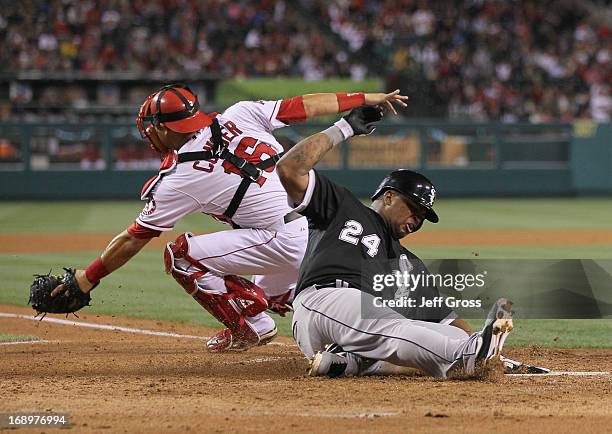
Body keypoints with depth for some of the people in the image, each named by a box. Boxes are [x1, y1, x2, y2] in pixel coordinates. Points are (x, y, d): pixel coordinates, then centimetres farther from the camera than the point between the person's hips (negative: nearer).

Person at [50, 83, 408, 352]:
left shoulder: (180, 179, -1)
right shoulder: (239, 115, 10)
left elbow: (133, 240, 6)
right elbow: (306, 106, 7)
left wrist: (86, 280, 16)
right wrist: (368, 99, 16)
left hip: (289, 242, -8)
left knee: (180, 255, 2)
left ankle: (251, 326, 4)